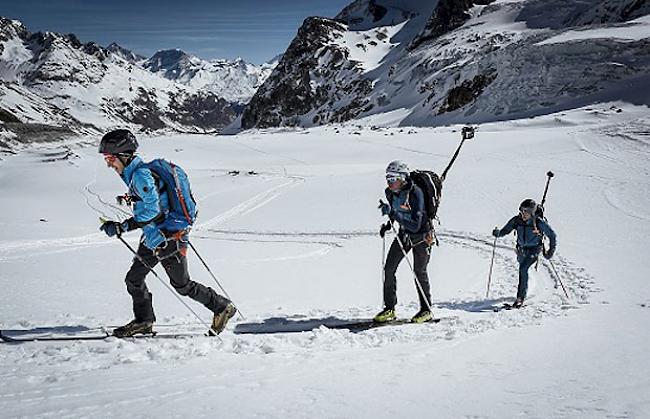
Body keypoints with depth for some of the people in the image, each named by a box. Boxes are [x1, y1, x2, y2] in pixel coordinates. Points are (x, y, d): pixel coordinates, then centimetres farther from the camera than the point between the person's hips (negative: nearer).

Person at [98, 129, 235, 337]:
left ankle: (223, 307, 17)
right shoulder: (133, 173, 8)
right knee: (134, 279, 11)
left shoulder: (141, 174, -22)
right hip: (154, 237, 10)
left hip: (168, 237, -10)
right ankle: (144, 321, 24)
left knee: (182, 285, 2)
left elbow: (152, 211, -26)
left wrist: (122, 227, -24)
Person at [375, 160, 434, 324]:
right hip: (403, 233, 6)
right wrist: (388, 225, -3)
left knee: (419, 271, -4)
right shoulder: (390, 193, -7)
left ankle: (426, 310, 13)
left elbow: (415, 225, -34)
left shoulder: (415, 193, -28)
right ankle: (389, 308, 6)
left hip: (421, 235, -6)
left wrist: (392, 213, -40)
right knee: (389, 268, -3)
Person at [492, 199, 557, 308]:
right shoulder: (516, 220, -15)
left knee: (523, 268, -27)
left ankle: (520, 297, -23)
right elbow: (505, 231, -6)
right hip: (521, 249, 5)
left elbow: (552, 235, -11)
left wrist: (551, 250, -13)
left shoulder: (539, 222, -23)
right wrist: (498, 233, -27)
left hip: (534, 249, -5)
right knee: (522, 268, 26)